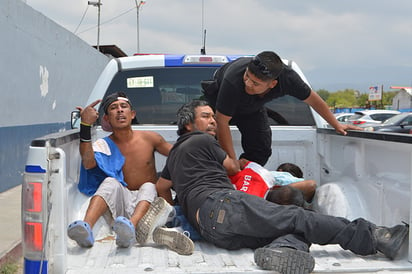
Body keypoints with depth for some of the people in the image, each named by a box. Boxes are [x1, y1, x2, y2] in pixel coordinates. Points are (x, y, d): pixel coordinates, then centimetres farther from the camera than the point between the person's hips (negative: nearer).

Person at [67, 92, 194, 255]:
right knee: (111, 182, -27)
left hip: (147, 202, 1)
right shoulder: (103, 145, 2)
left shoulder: (149, 139, 5)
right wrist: (85, 126, -28)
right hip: (118, 207, 0)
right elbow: (88, 164, -20)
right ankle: (86, 227, -52)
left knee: (148, 187, -29)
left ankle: (132, 225, -60)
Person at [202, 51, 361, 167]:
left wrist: (336, 125, -5)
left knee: (261, 149, -5)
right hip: (219, 98, -3)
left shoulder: (287, 77, -36)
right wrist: (233, 162, -33)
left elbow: (312, 99, -15)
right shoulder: (233, 81, -47)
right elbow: (222, 122, -37)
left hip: (252, 108, 3)